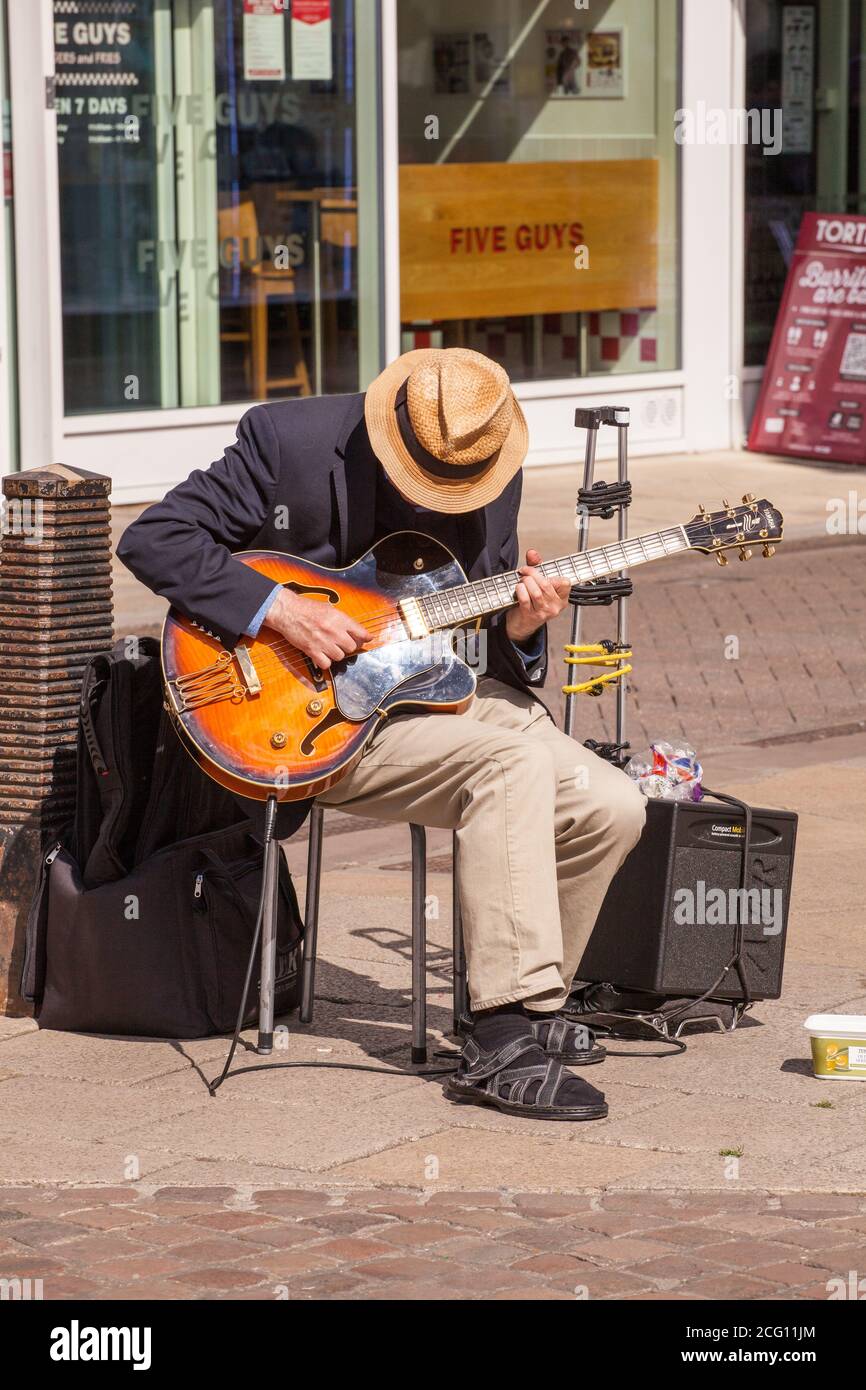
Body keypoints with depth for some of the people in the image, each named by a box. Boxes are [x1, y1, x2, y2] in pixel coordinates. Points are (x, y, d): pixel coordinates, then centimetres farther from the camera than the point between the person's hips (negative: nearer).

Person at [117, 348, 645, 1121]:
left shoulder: (490, 475, 4)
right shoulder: (289, 440, -13)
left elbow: (480, 639, 12)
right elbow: (153, 539, -16)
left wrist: (519, 629, -12)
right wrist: (278, 609, -25)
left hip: (438, 690, 7)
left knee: (613, 809, -8)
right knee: (514, 760, -29)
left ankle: (529, 1007, 13)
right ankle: (503, 1045, -28)